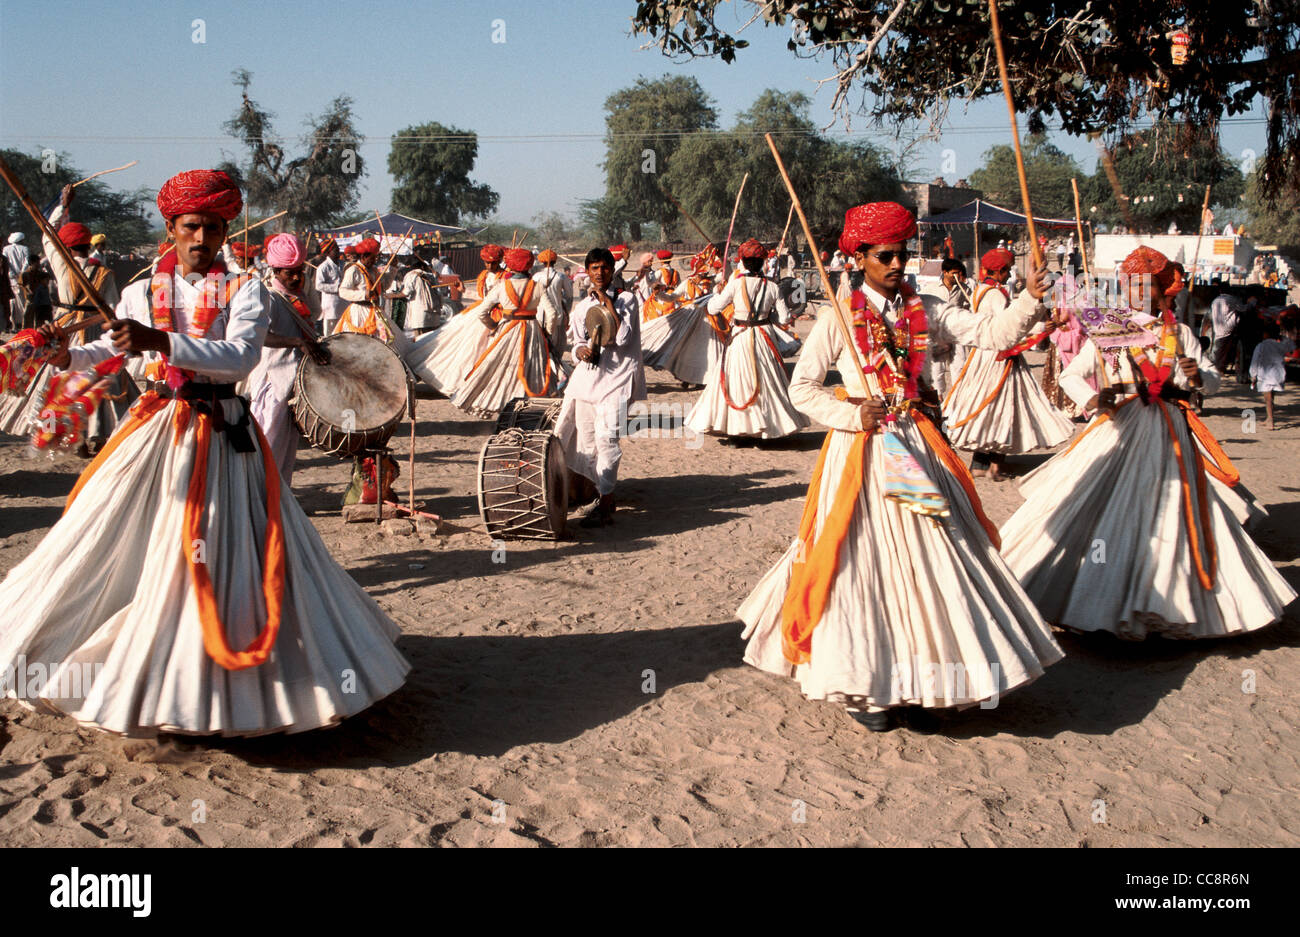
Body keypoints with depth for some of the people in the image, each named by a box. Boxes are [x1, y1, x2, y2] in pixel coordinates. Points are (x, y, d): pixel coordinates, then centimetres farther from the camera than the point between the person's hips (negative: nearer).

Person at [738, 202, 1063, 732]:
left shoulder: (924, 310, 7)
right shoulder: (839, 318, -3)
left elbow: (989, 332, 0)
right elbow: (802, 388, -6)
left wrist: (1030, 299, -12)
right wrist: (854, 415, -14)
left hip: (915, 444, 4)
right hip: (861, 450, -4)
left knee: (931, 552, 6)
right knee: (862, 556, -1)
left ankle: (920, 673, 19)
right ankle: (861, 684, 12)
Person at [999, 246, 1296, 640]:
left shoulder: (1179, 333, 10)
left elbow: (1214, 379, 6)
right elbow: (1070, 375, 1)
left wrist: (1198, 376, -17)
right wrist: (1090, 399, -19)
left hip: (1168, 435, 2)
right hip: (1118, 429, -2)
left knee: (1169, 512, 2)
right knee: (1101, 509, -8)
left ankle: (1162, 602, 11)